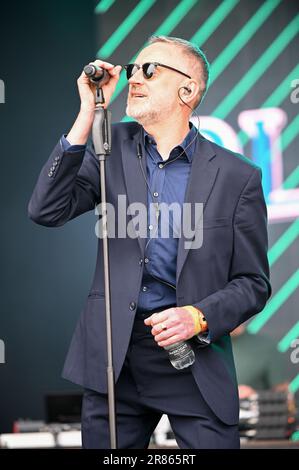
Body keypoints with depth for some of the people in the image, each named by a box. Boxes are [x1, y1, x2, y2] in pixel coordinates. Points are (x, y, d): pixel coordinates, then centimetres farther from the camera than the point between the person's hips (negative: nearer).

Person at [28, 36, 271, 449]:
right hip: (113, 353, 2)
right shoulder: (114, 147, 5)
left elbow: (253, 283, 1)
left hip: (195, 356, -2)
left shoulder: (237, 176, -3)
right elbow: (46, 211, -7)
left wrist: (199, 318, -18)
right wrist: (87, 115, -11)